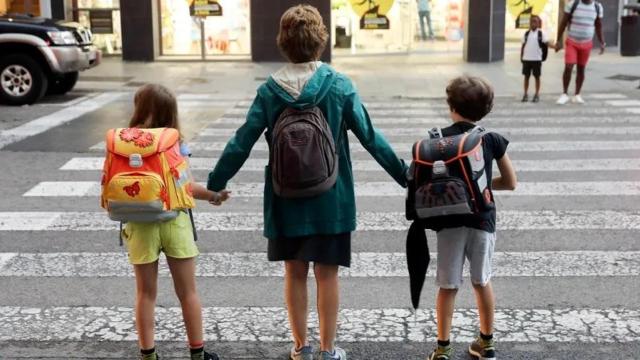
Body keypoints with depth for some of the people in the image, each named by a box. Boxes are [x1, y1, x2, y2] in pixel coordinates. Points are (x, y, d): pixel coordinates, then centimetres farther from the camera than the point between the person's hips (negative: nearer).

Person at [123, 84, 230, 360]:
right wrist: (214, 196, 5)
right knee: (188, 292, 10)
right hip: (174, 221, -1)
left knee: (145, 293, 12)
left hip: (140, 224, 1)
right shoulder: (175, 144, -6)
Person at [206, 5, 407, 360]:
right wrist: (405, 175, 4)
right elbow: (371, 138, -6)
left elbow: (241, 143, -4)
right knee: (326, 273, 9)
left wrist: (214, 183, 7)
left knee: (294, 273, 14)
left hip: (285, 199, 1)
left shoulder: (269, 90, -6)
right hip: (330, 198, -1)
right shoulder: (339, 86, -9)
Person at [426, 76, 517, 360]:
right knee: (482, 282, 17)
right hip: (482, 219, 2)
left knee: (448, 286, 6)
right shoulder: (492, 140, -2)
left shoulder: (438, 139, -6)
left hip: (449, 221, -1)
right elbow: (510, 183, 5)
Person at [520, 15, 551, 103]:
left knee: (537, 76, 3)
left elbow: (546, 42, -10)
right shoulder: (527, 33, 7)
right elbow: (523, 45, 11)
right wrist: (521, 56, 7)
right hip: (526, 58, 3)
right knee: (526, 76, 7)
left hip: (537, 58, -3)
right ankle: (525, 94, 14)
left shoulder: (541, 33, -2)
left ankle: (537, 95, 10)